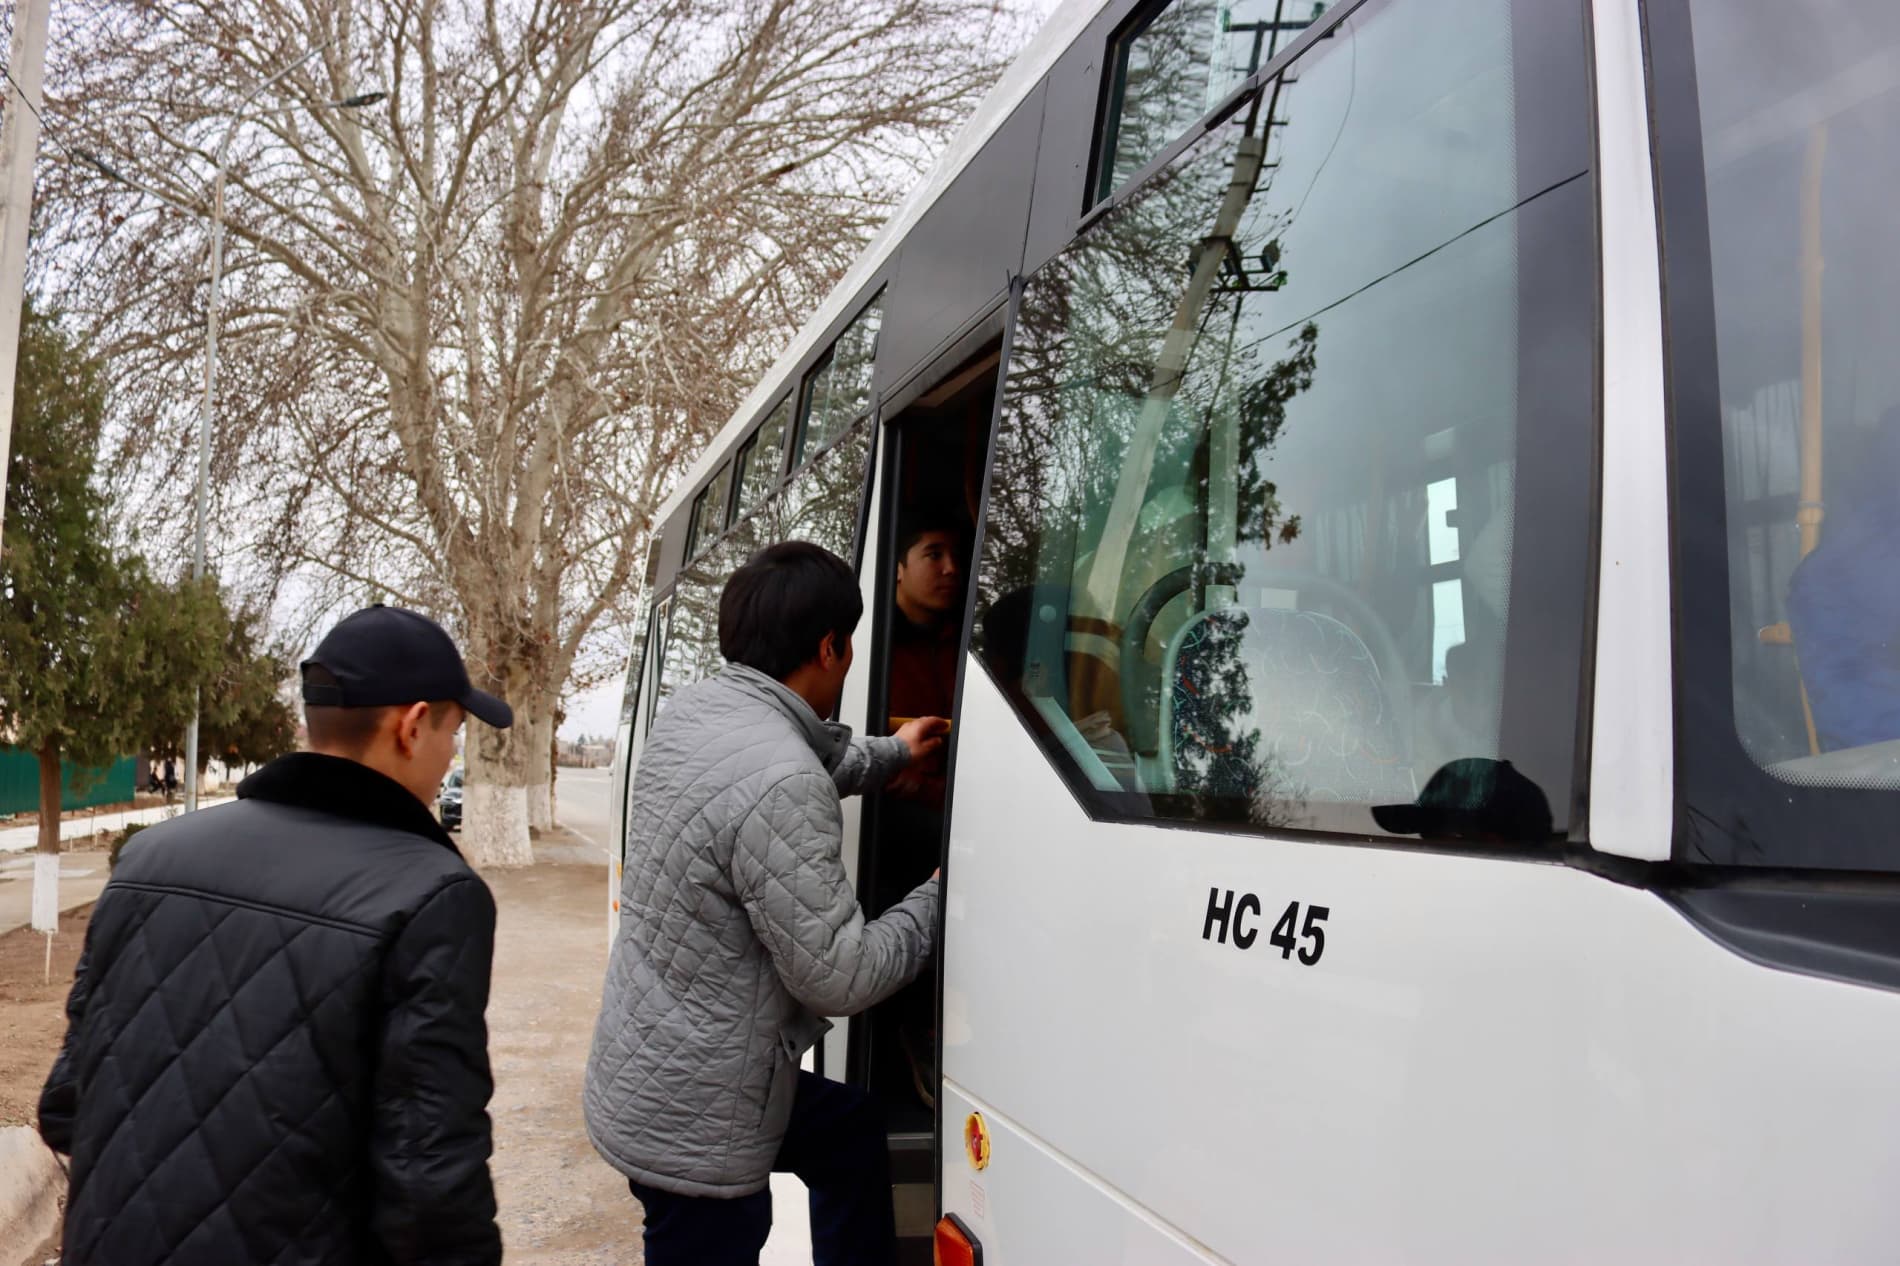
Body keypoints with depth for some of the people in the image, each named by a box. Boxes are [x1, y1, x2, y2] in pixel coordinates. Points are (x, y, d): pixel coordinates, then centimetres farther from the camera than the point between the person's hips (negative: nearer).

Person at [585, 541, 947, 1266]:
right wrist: (937, 897, -8)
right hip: (695, 1128, -9)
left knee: (852, 1130, 26)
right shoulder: (780, 786, -30)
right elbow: (839, 978, -23)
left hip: (647, 1079, 9)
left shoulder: (693, 712, -1)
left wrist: (892, 753, 31)